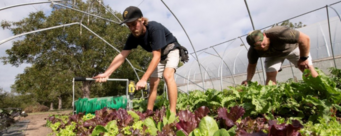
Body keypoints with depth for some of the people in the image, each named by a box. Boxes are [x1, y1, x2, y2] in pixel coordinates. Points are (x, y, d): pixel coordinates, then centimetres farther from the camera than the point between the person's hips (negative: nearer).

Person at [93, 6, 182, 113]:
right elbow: (122, 56, -16)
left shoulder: (155, 28, -34)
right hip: (159, 55, 7)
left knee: (168, 75, -31)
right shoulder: (133, 36, -15)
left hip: (170, 50, -6)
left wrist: (143, 79, -38)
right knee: (153, 84, 1)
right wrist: (106, 73, -28)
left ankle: (172, 113, -32)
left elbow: (156, 56, -37)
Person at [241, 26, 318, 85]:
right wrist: (248, 80, -25)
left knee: (309, 71, -10)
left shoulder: (278, 33, -44)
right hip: (273, 55, 2)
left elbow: (305, 38, -35)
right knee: (270, 76, -14)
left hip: (293, 47, -2)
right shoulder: (253, 52, -29)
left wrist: (304, 58, -31)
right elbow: (252, 65, -12)